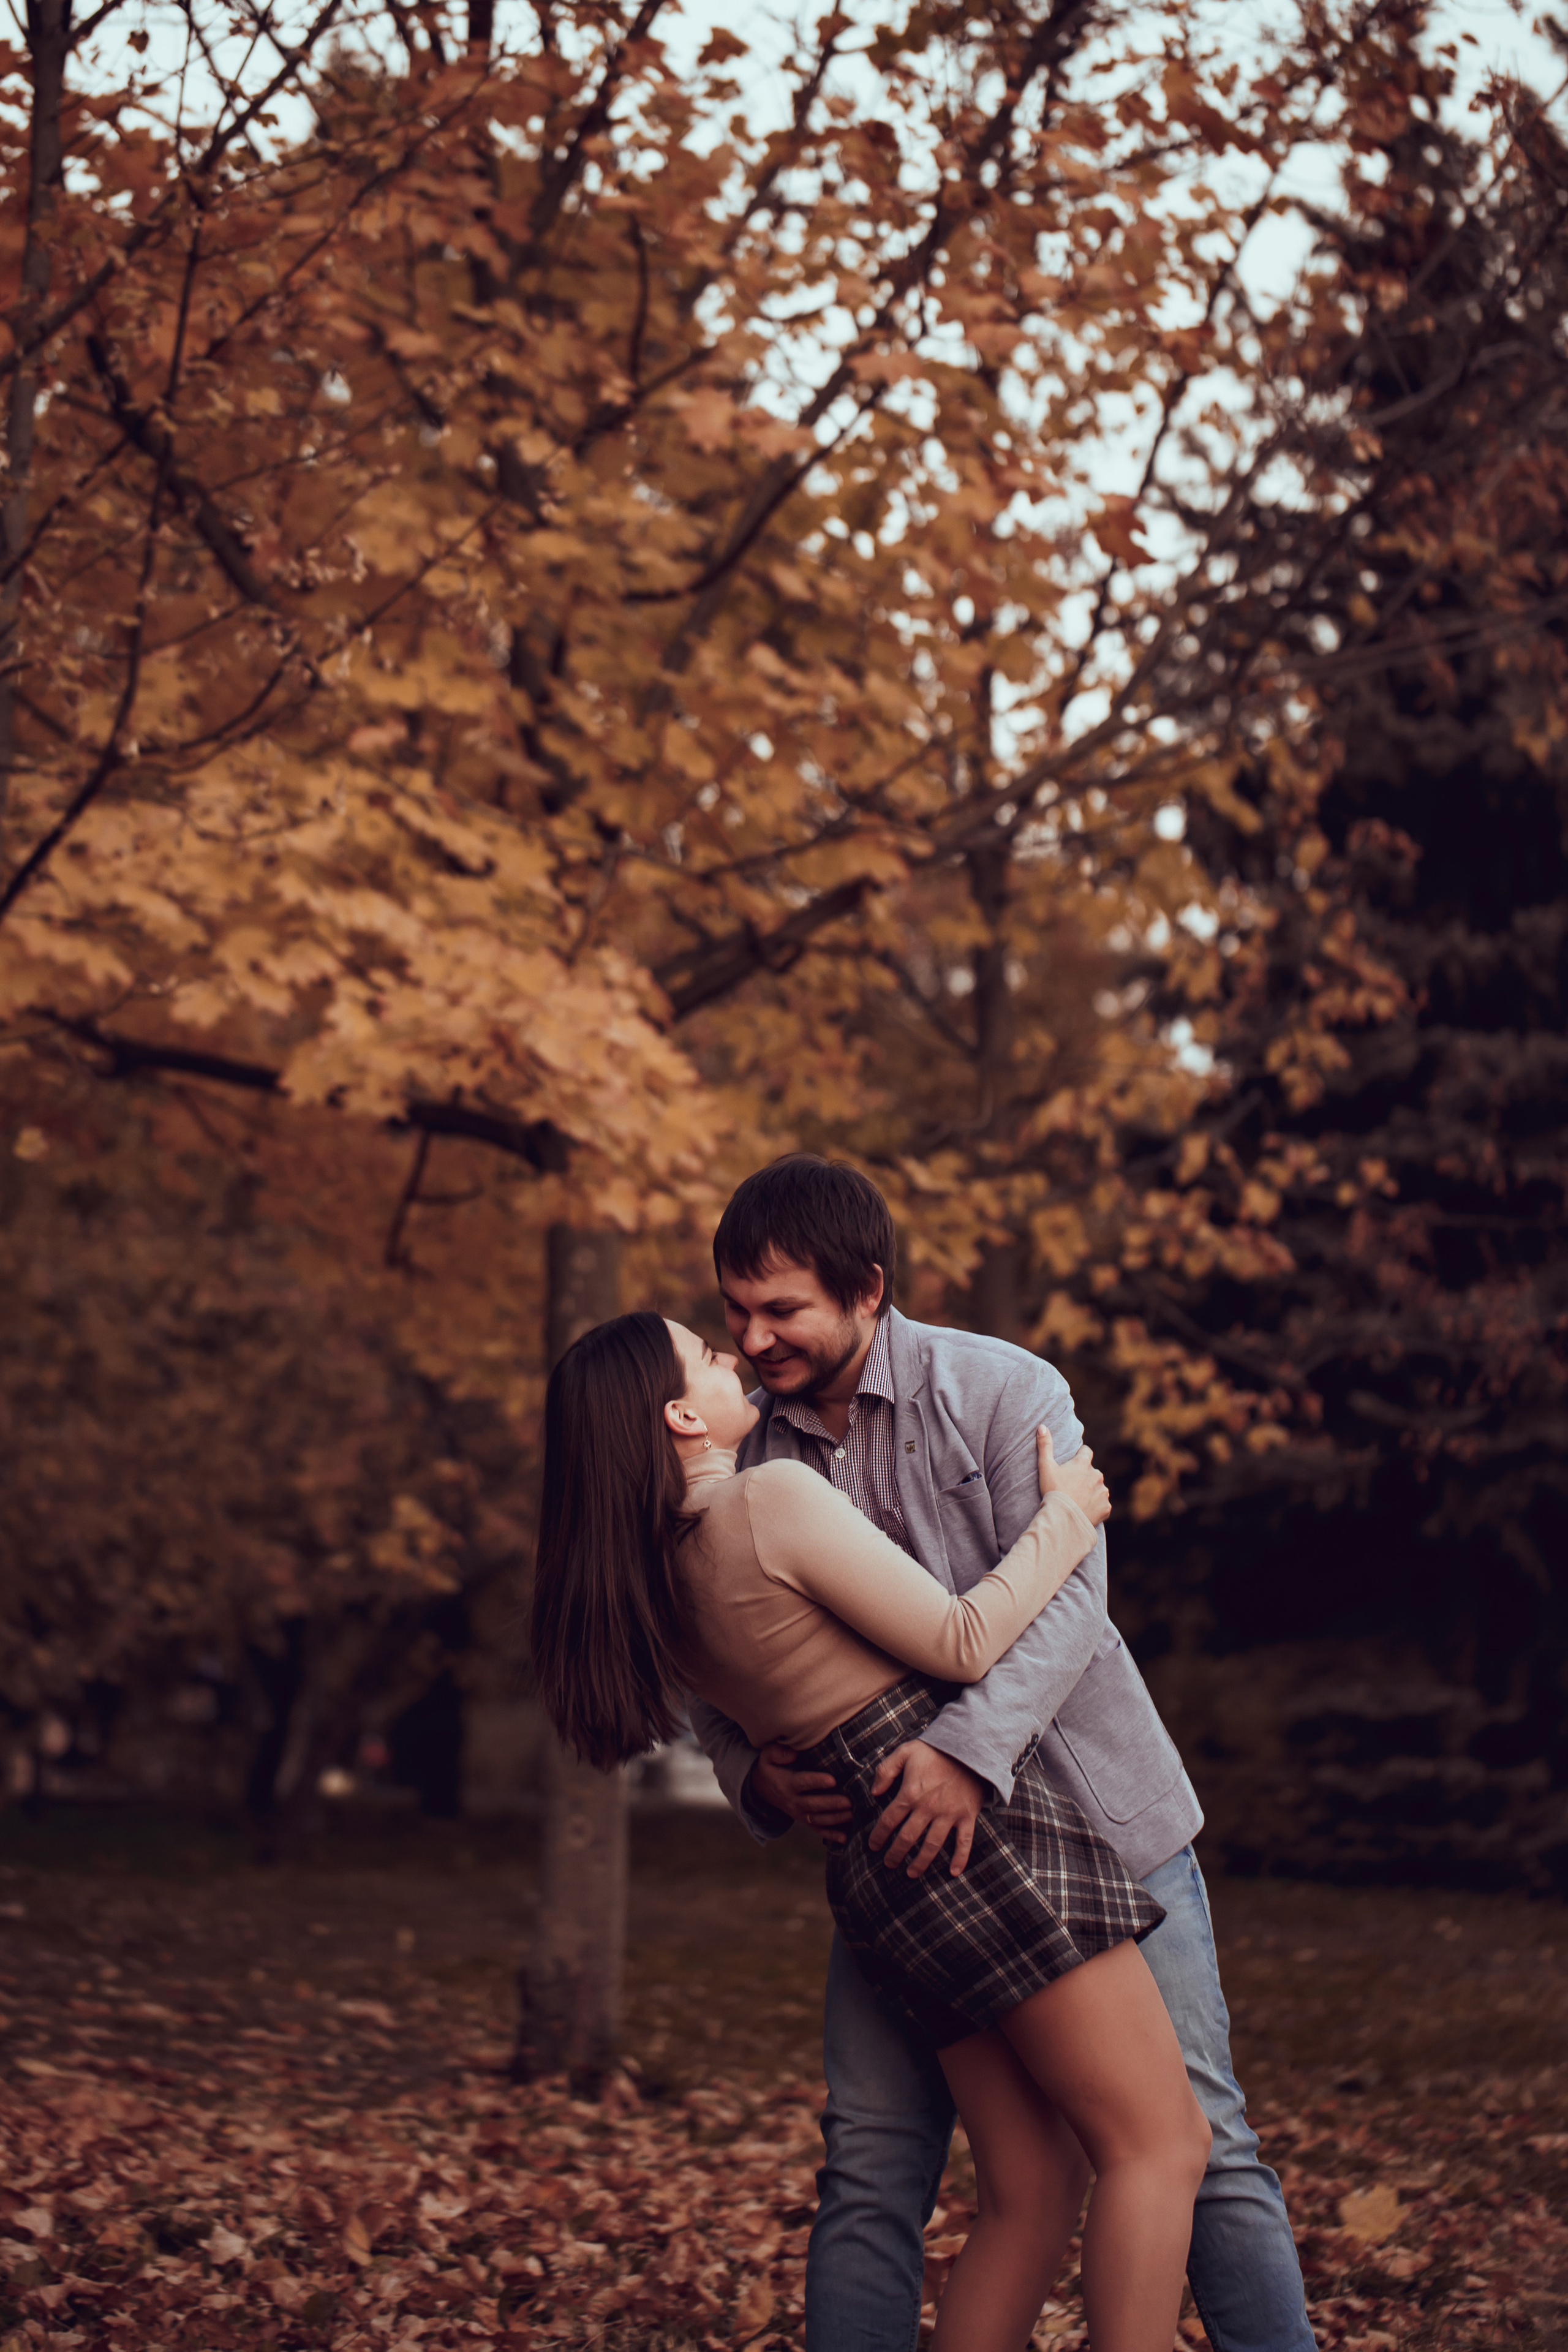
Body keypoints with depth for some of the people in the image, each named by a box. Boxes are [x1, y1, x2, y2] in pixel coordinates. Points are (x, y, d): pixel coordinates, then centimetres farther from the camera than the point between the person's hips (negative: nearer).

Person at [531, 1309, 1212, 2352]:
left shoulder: (656, 1575, 13)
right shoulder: (777, 1496, -13)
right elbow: (962, 1645, -10)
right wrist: (1063, 1517, 3)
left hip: (873, 1865, 9)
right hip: (974, 1827, -9)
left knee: (1032, 2191, 11)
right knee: (1162, 2141, -7)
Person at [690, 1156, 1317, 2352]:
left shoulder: (1004, 1392, -9)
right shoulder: (742, 1449, 1)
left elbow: (1063, 1595, -20)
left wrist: (969, 1749, -34)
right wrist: (753, 1773, -15)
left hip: (1094, 1818, -3)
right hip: (901, 1848, 3)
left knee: (1196, 2140, 1)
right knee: (871, 2170, -1)